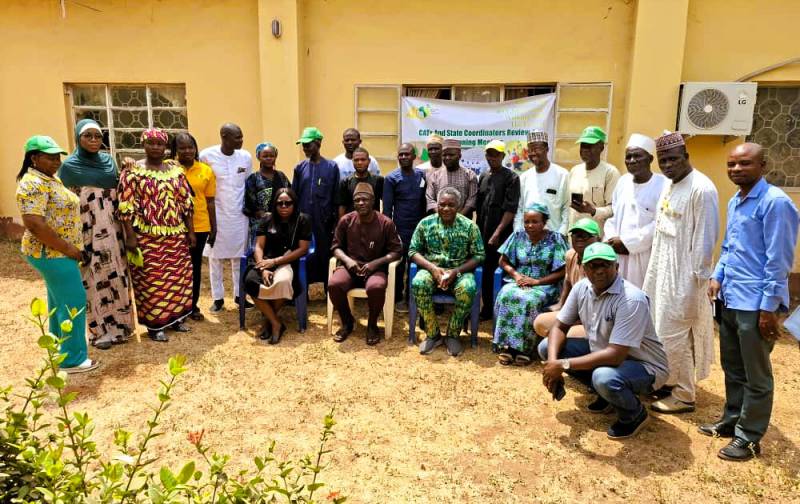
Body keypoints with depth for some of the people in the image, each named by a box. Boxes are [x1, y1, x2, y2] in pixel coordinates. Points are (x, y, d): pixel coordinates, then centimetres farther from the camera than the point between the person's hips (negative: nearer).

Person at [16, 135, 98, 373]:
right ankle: (72, 359, 4)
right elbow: (34, 224, -27)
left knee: (59, 301, 18)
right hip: (52, 253, -10)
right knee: (73, 301, -5)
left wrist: (70, 248, 13)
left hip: (57, 252, 10)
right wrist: (68, 249, -22)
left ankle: (59, 352, 32)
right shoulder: (33, 184, -20)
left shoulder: (51, 179, 11)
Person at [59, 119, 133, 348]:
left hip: (112, 232, 4)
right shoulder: (68, 166, -4)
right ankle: (100, 330, 14)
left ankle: (119, 324, 22)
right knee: (94, 280, 2)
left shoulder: (108, 161, 8)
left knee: (116, 276, 9)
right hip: (88, 234, -4)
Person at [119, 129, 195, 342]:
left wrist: (190, 231, 7)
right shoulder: (133, 171, -4)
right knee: (151, 280, 1)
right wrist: (130, 236, -13)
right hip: (147, 236, -4)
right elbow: (126, 206, -7)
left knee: (178, 277, 10)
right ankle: (154, 324, 12)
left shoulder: (176, 169, 8)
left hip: (176, 235, 4)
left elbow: (186, 202, 9)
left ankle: (175, 317, 25)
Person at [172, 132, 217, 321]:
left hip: (200, 227, 2)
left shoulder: (206, 170, 3)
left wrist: (213, 228, 6)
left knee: (195, 266, 12)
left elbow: (210, 202, 6)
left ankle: (193, 305, 24)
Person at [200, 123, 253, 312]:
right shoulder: (207, 155, -11)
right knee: (215, 258, 6)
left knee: (239, 256, 9)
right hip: (216, 215, -2)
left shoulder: (246, 157, -2)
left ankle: (239, 294, 21)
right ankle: (218, 297, 17)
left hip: (239, 215, 2)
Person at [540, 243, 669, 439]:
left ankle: (635, 415, -2)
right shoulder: (582, 288, -9)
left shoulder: (632, 299, -30)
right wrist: (553, 363, -19)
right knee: (547, 347, -2)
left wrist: (563, 364, -31)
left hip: (644, 366, -7)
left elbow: (615, 355, -35)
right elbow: (560, 327, -1)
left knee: (604, 377, -39)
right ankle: (606, 394, 13)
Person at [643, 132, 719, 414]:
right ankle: (669, 381, 33)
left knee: (673, 334, -1)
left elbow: (705, 237, -17)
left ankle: (684, 396, 14)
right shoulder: (669, 185, 10)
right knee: (660, 330, 16)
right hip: (663, 269, 9)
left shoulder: (701, 189, -17)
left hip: (684, 274, -9)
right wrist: (656, 268, 14)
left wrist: (697, 279, -16)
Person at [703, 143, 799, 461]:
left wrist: (769, 307, -17)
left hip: (755, 304, -8)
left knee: (756, 376, 7)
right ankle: (732, 420, 36)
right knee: (732, 368, 20)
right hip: (729, 300, 8)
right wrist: (717, 277, 7)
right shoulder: (734, 202, 12)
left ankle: (749, 437, 20)